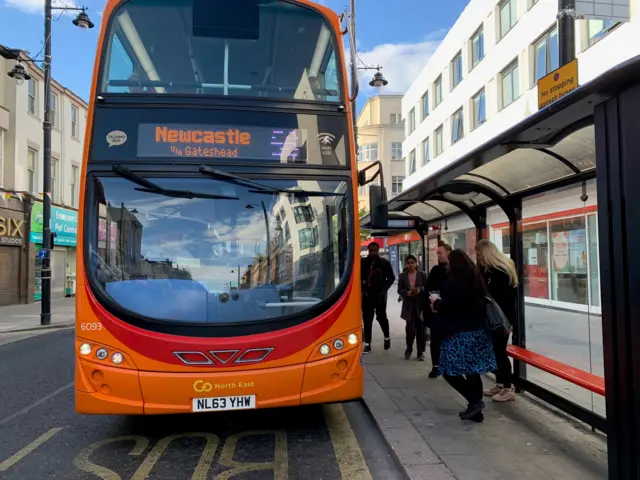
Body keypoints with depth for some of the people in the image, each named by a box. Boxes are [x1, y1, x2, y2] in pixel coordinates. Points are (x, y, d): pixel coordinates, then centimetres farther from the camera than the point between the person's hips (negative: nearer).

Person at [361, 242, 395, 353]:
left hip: (380, 295, -1)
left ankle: (387, 337, 30)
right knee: (367, 319, 4)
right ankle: (367, 344, 10)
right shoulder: (363, 262, -1)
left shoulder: (384, 262, -2)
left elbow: (391, 278, 4)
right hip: (367, 295, 1)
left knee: (381, 317, 4)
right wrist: (362, 288, -6)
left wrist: (384, 288, -7)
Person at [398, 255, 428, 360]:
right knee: (410, 328, -5)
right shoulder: (402, 276, 5)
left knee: (420, 328, 2)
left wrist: (420, 290, -19)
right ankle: (409, 350, 17)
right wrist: (407, 293, -17)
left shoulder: (422, 275, 3)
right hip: (409, 305, 0)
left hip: (421, 305, 0)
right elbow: (400, 290, 3)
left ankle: (421, 352, 14)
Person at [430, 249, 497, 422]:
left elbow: (445, 306, -19)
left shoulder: (452, 282, -15)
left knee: (450, 371, 0)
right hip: (477, 331, 8)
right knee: (472, 370, 12)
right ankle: (476, 409, 16)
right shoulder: (477, 279, 9)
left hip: (458, 333, -8)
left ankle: (475, 401, -6)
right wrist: (440, 303, 21)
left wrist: (436, 301, 5)